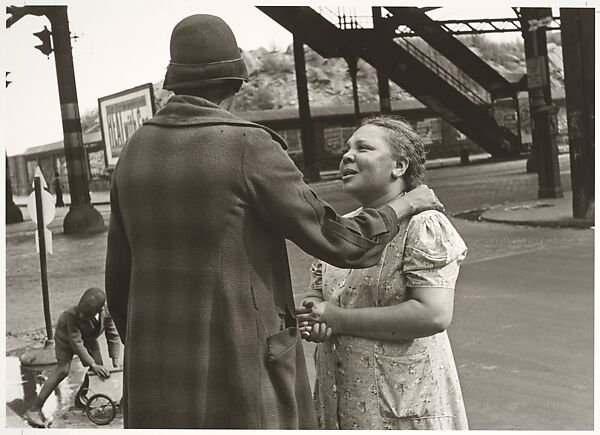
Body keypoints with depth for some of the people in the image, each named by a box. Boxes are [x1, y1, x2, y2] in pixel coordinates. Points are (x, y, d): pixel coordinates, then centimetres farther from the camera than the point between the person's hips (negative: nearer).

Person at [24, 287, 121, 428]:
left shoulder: (106, 312, -29)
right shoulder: (72, 315, -41)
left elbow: (113, 336, -17)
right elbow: (76, 343, -38)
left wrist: (116, 361, -22)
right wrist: (93, 365, -39)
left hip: (88, 338, 5)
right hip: (66, 336, -5)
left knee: (99, 367, -1)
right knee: (63, 370, -19)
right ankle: (34, 409, -18)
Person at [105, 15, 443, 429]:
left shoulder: (134, 152, 5)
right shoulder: (249, 148, -15)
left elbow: (120, 277, 11)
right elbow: (339, 243, -12)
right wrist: (406, 204, 6)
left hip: (160, 384, 6)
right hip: (243, 377, -6)